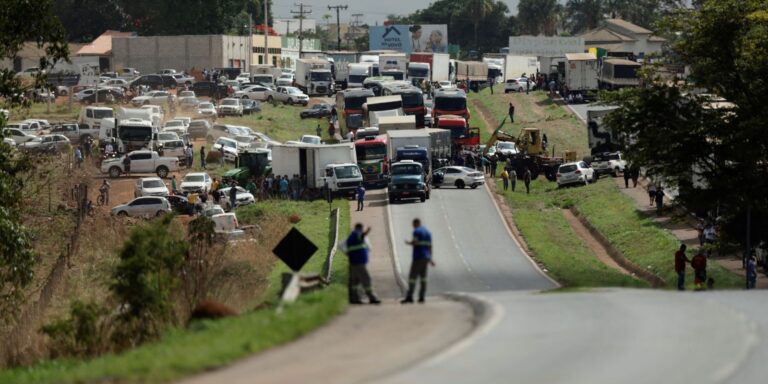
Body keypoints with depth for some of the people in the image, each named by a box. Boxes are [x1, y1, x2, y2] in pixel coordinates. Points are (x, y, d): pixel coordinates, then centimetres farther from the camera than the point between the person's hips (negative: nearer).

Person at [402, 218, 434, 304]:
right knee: (423, 277, 7)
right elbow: (430, 246, 15)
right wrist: (430, 259, 19)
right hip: (426, 258, 8)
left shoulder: (417, 231, -8)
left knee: (412, 277, -7)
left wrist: (408, 242, 5)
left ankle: (409, 297, -13)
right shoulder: (428, 232, 15)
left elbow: (414, 243, -18)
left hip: (418, 257, -8)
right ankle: (421, 297, 3)